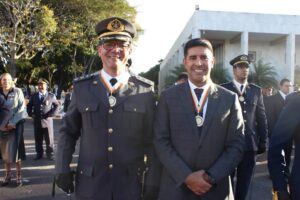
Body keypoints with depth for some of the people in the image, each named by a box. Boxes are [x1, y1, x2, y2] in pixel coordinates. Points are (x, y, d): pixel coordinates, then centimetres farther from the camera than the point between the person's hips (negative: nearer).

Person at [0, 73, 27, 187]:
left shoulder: (17, 91, -1)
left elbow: (22, 108, -6)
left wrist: (13, 123, -14)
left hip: (16, 125, -3)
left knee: (15, 150, -4)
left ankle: (18, 176, 6)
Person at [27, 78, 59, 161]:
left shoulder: (51, 96, 1)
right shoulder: (34, 96, 10)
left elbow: (56, 105, 5)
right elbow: (29, 106, 19)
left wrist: (52, 114, -6)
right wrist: (31, 114, 4)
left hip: (47, 120, -3)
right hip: (37, 121, 3)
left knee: (49, 139, 4)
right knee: (38, 139, 8)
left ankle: (49, 154, 15)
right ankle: (39, 154, 19)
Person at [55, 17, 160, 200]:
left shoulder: (145, 90, -4)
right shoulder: (82, 87, -1)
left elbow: (152, 142, -3)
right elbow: (68, 131, 7)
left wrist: (153, 184, -3)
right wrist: (62, 170, 2)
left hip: (131, 185, 0)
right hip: (90, 185, 1)